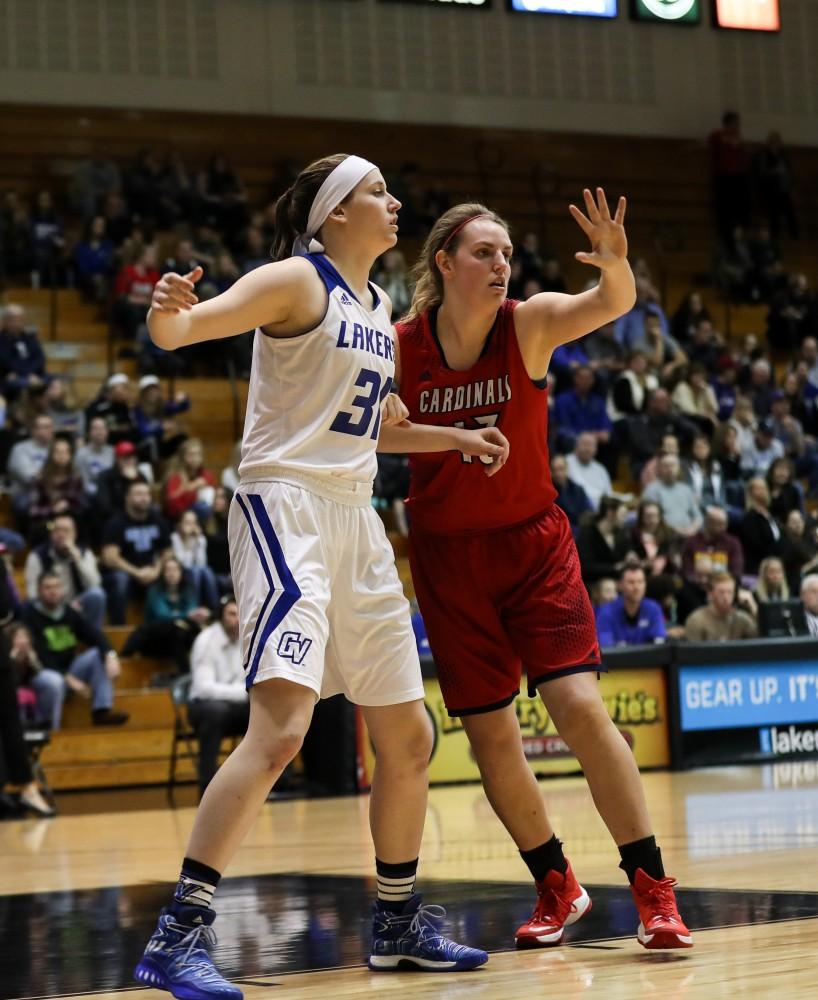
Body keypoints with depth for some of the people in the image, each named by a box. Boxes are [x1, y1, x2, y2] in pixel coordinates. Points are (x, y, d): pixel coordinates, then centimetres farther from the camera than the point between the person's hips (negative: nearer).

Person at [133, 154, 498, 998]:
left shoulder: (378, 307, 17)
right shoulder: (299, 281, -6)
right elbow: (177, 329, -19)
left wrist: (456, 439, 29)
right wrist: (169, 311, -41)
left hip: (354, 519, 9)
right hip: (286, 508, -9)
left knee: (408, 737, 12)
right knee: (281, 727, -24)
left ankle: (399, 925, 27)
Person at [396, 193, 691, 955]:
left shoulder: (529, 325, -11)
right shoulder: (399, 347, -9)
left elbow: (612, 304, -29)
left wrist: (614, 267, -50)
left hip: (533, 543, -1)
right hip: (447, 556, 1)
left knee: (580, 707, -15)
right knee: (491, 736, 3)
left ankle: (652, 888, -6)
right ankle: (556, 887, 22)